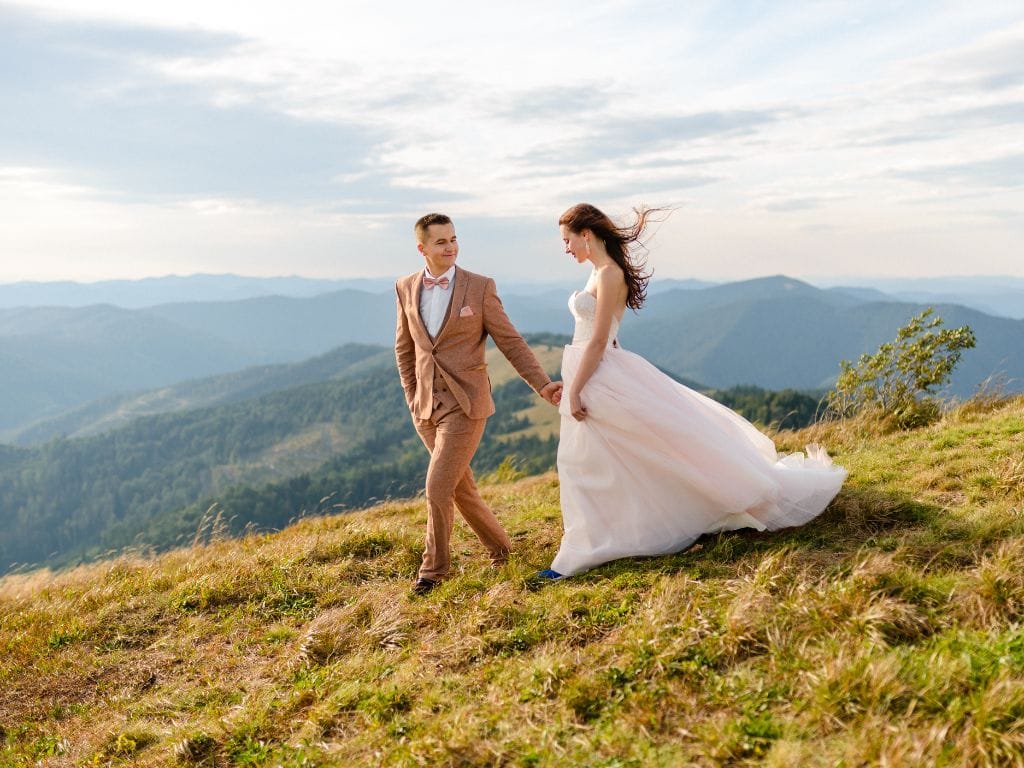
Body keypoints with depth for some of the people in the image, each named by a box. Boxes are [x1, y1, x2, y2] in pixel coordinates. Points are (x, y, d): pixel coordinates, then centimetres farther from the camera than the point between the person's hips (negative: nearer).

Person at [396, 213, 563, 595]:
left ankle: (434, 565, 11)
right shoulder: (406, 288, 6)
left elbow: (510, 342, -3)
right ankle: (497, 543, 37)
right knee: (460, 487, 15)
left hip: (466, 404, -5)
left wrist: (543, 384, -9)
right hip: (427, 407, 5)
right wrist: (413, 398, 10)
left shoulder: (480, 287, -6)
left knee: (438, 488, -9)